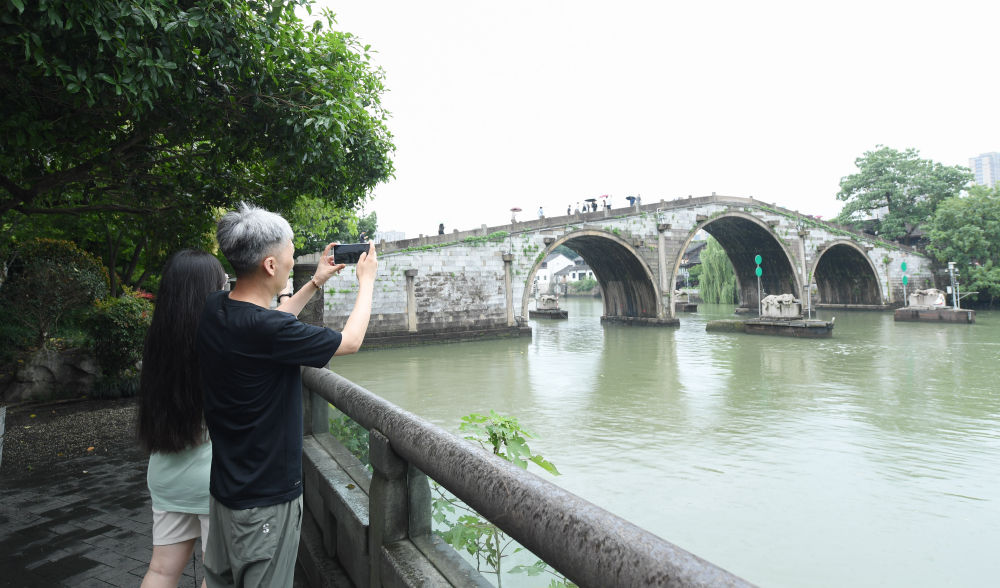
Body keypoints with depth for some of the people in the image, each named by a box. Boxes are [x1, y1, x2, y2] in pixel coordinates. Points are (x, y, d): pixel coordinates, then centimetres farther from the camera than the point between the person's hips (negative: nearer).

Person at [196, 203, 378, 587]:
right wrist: (367, 281, 0)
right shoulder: (267, 331, -29)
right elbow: (350, 341, -14)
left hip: (225, 488, 8)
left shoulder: (214, 310, -5)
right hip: (267, 498, -8)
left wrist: (316, 283, 16)